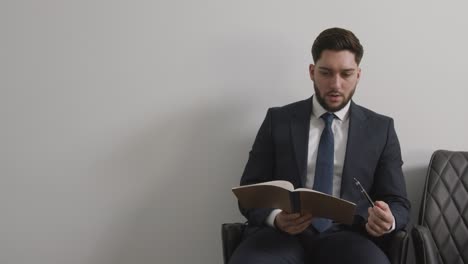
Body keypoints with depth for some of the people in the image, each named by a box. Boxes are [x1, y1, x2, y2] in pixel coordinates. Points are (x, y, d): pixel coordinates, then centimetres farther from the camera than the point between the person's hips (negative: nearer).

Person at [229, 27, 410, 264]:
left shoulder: (380, 128, 12)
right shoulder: (278, 120, 11)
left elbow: (399, 204, 11)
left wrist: (388, 220, -14)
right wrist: (275, 217, -15)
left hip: (346, 236, 1)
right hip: (283, 233, -1)